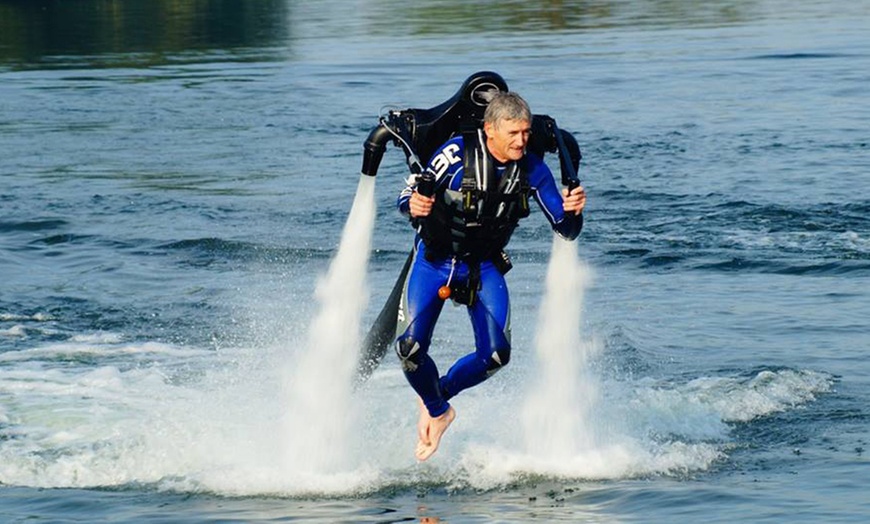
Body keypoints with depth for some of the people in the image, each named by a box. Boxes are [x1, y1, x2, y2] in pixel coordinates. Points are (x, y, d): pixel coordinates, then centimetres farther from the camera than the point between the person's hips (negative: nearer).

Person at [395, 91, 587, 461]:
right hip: (434, 260, -2)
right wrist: (413, 206, -40)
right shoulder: (457, 153, -21)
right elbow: (407, 197, -16)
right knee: (410, 348, -16)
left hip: (484, 267, 2)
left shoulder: (532, 169, -13)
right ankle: (437, 412, 15)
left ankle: (438, 395, 15)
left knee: (495, 355, -14)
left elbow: (565, 230, -8)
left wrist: (572, 213, -32)